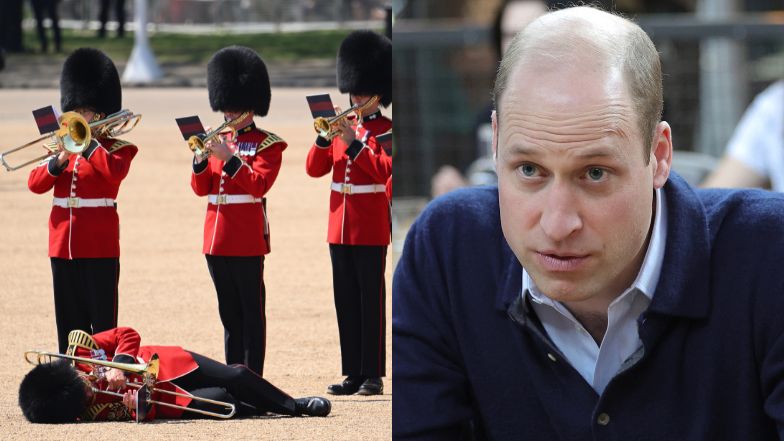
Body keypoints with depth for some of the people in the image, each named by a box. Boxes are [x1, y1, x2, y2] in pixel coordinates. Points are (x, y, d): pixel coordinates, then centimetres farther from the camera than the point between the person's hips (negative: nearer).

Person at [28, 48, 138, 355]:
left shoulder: (116, 148, 0)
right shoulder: (63, 146, 14)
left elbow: (116, 171, -24)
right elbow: (35, 184, 3)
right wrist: (59, 160, -13)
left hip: (100, 247, -5)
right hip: (63, 245, 5)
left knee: (102, 320, -2)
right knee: (69, 321, 8)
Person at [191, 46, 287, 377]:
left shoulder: (268, 144, -1)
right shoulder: (219, 142, 16)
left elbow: (259, 185, -14)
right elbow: (201, 188, 12)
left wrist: (229, 158, -21)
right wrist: (201, 160, -6)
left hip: (247, 238, -6)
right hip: (217, 237, 6)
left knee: (251, 310, -4)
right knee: (228, 311, 10)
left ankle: (253, 377, -3)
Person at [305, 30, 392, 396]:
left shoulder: (386, 130, -3)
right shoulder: (342, 126, 14)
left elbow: (384, 170, -17)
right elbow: (315, 169, 8)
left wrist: (353, 142, -20)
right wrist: (325, 137, -8)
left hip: (370, 228, -6)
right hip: (340, 226, 6)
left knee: (371, 300, -4)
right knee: (346, 302, 7)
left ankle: (373, 375, -2)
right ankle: (353, 373, 11)